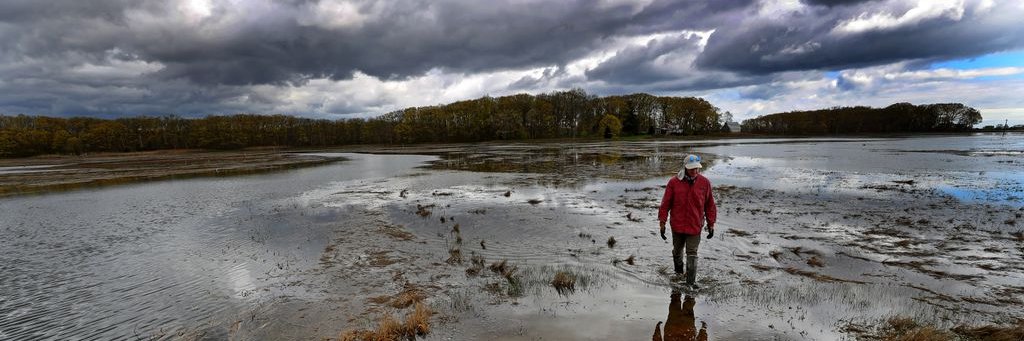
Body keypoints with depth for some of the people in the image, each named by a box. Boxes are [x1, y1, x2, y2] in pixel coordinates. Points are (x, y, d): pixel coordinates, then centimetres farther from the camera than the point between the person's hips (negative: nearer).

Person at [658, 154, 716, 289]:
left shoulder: (704, 182, -6)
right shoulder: (674, 182, -10)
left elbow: (709, 205, 2)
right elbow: (665, 204, -5)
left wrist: (711, 224, 4)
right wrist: (662, 223, -5)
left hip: (695, 225, -1)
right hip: (677, 224, 1)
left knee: (692, 254, -2)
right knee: (677, 250, 19)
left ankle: (691, 282, 6)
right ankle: (679, 270, 44)